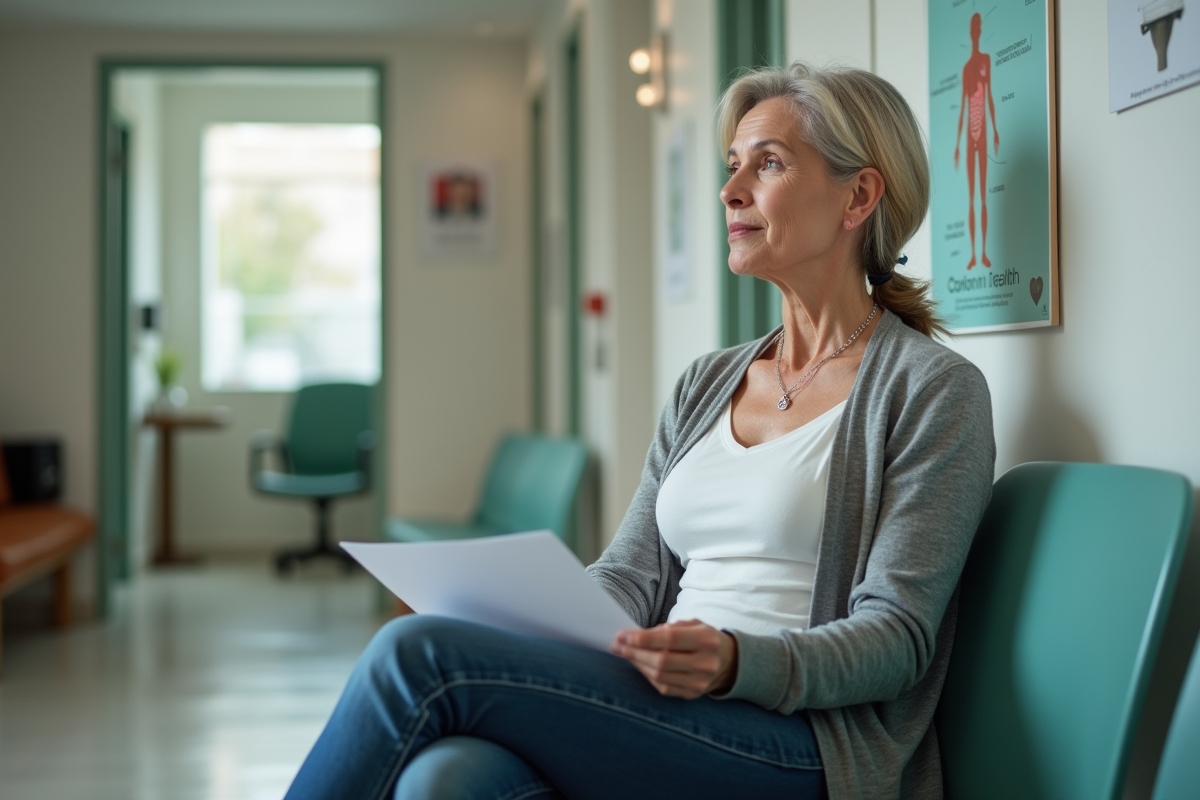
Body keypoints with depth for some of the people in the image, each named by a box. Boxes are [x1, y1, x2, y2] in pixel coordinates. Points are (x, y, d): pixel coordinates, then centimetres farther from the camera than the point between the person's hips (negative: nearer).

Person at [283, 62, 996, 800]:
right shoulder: (706, 385, 21)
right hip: (661, 720, 6)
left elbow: (897, 637, -8)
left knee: (422, 655, -21)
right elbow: (630, 575, 14)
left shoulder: (933, 389, -1)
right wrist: (509, 629, -6)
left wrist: (737, 663, -27)